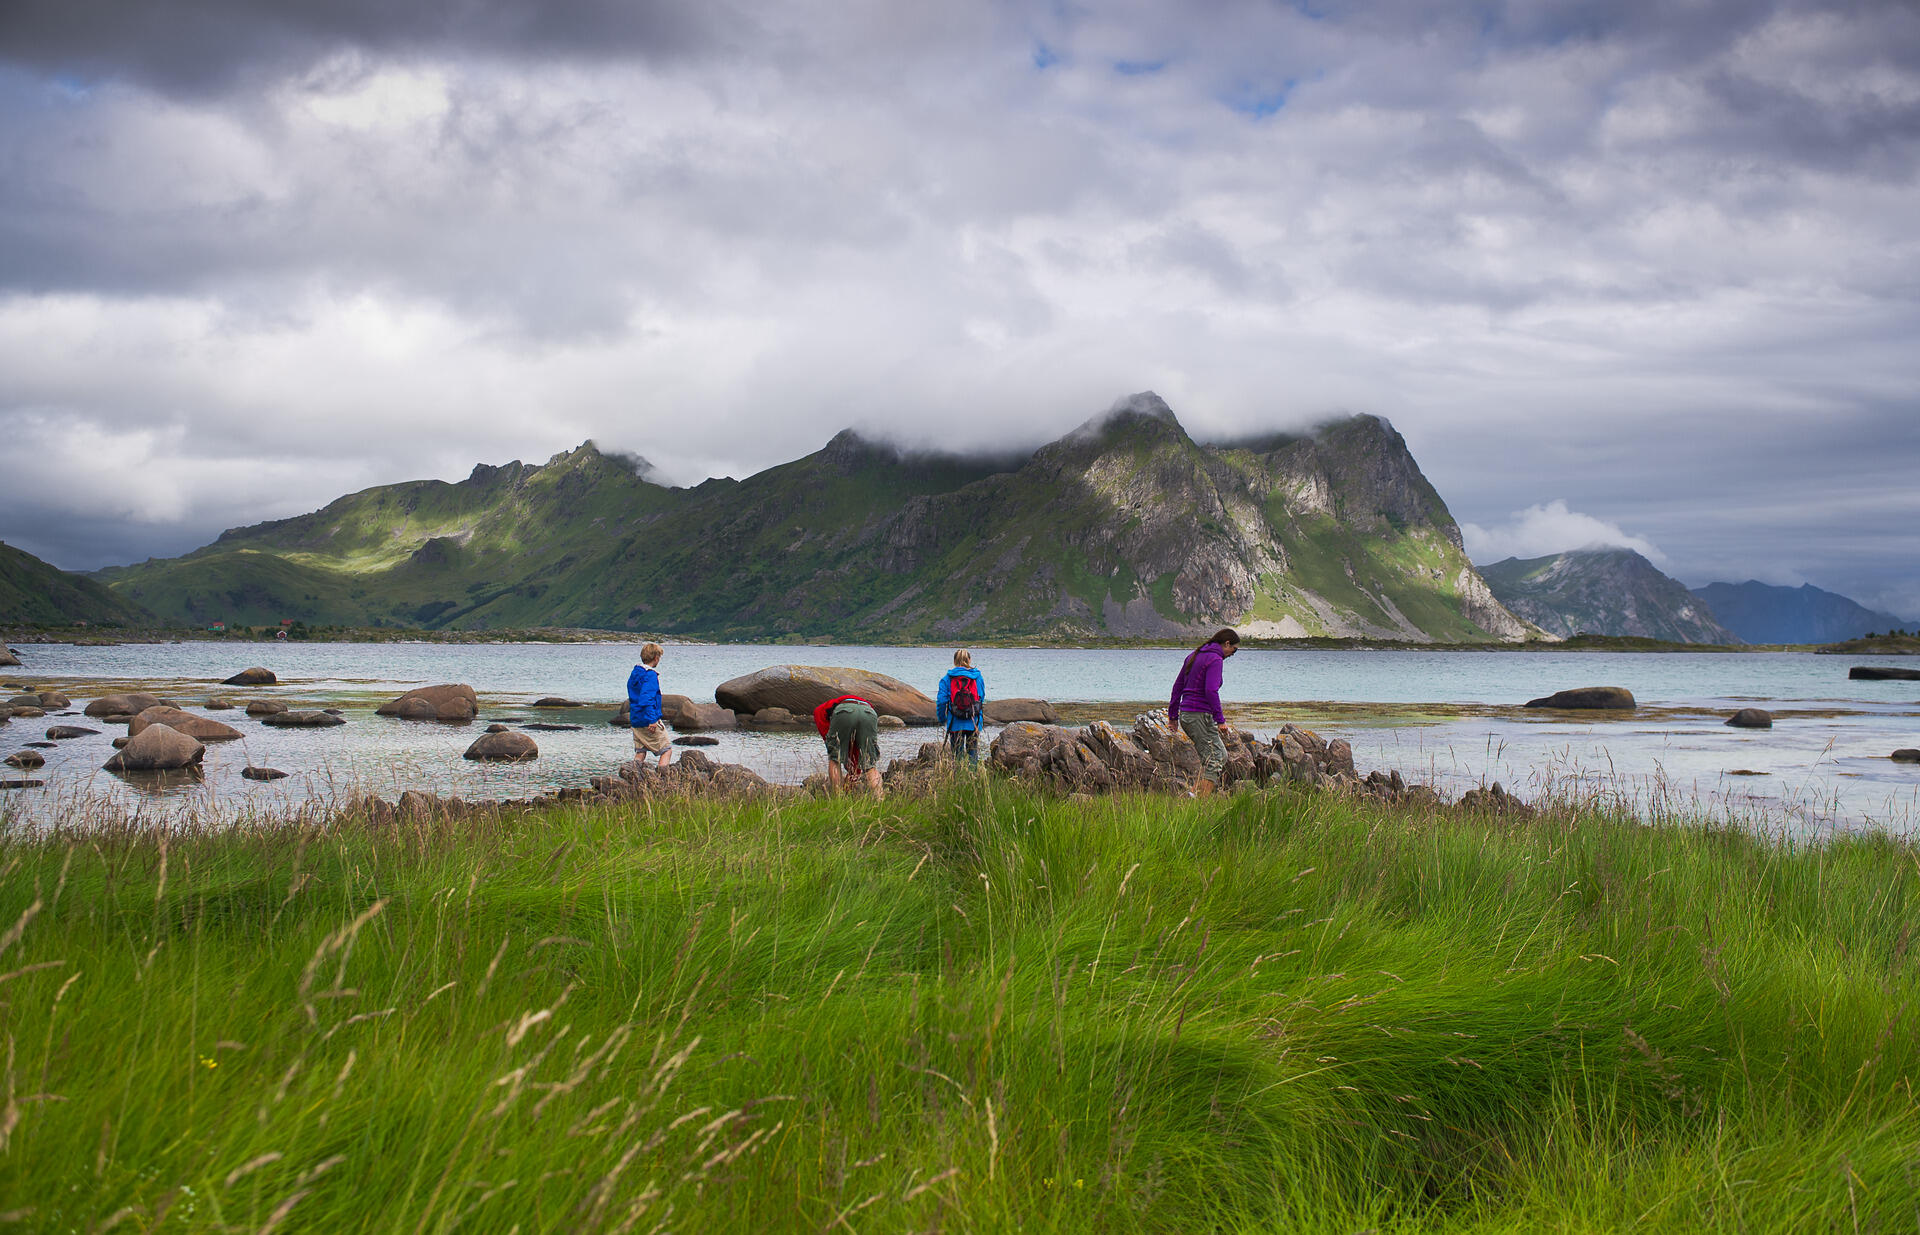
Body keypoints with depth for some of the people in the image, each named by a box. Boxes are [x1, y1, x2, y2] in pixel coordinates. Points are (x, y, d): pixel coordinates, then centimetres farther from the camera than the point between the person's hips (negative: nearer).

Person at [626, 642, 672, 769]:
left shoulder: (634, 673, 13)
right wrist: (652, 720, -28)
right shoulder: (651, 675, -15)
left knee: (640, 753, 11)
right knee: (667, 750, -1)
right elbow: (646, 698, -26)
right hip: (648, 722, -8)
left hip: (635, 721, 8)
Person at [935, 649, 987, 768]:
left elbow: (941, 700, -4)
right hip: (974, 723, 1)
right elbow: (982, 699, 10)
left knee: (957, 753, 5)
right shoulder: (978, 678, 3)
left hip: (955, 723, -1)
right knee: (973, 753, 8)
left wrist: (941, 718, 8)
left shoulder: (947, 679, -2)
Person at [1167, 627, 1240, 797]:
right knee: (1215, 759, -5)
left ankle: (1195, 793, 9)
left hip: (1185, 714, 9)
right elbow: (1211, 691, -21)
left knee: (1222, 755, 16)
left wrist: (1173, 714, 23)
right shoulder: (1215, 659, -11)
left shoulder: (1194, 655, 16)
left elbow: (1178, 685, 19)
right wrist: (1220, 720, -19)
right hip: (1200, 716, -9)